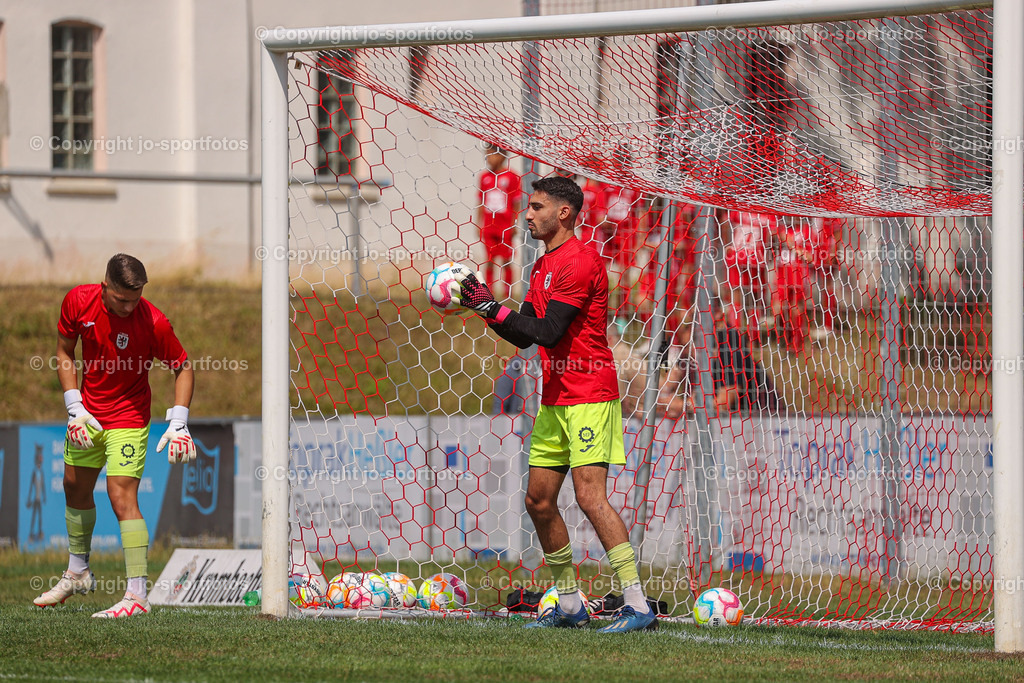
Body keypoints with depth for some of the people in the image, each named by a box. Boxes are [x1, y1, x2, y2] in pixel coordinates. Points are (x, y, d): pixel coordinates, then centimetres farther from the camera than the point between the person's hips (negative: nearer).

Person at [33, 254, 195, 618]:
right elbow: (64, 353, 1)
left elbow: (184, 368, -10)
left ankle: (137, 595, -20)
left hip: (128, 419, -5)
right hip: (87, 413, 5)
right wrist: (75, 408, -6)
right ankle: (78, 573, 40)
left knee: (122, 496, -17)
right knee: (75, 488, 18)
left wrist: (179, 423, -18)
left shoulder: (153, 321, -23)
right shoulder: (78, 301, -13)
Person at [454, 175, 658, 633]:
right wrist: (484, 307, 7)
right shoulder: (544, 266, 17)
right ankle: (570, 605, 17)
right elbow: (524, 335, 20)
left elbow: (548, 332, -20)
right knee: (539, 500, 9)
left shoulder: (579, 261, -14)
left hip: (588, 396, -10)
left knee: (590, 495, -18)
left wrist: (492, 307, -16)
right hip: (554, 399, 10)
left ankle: (637, 605, -20)